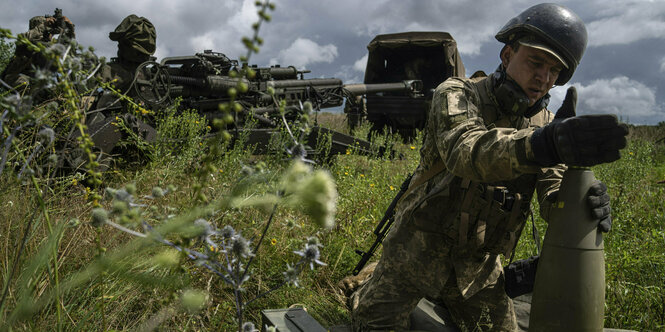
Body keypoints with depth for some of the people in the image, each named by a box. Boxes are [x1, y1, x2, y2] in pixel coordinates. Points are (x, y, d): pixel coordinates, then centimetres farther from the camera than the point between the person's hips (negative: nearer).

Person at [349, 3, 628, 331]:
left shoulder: (546, 123, 0)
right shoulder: (457, 94, -16)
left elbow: (553, 188, -13)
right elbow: (466, 150, -38)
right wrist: (543, 144, -57)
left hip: (479, 265, 4)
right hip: (419, 251, -4)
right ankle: (364, 294, 38)